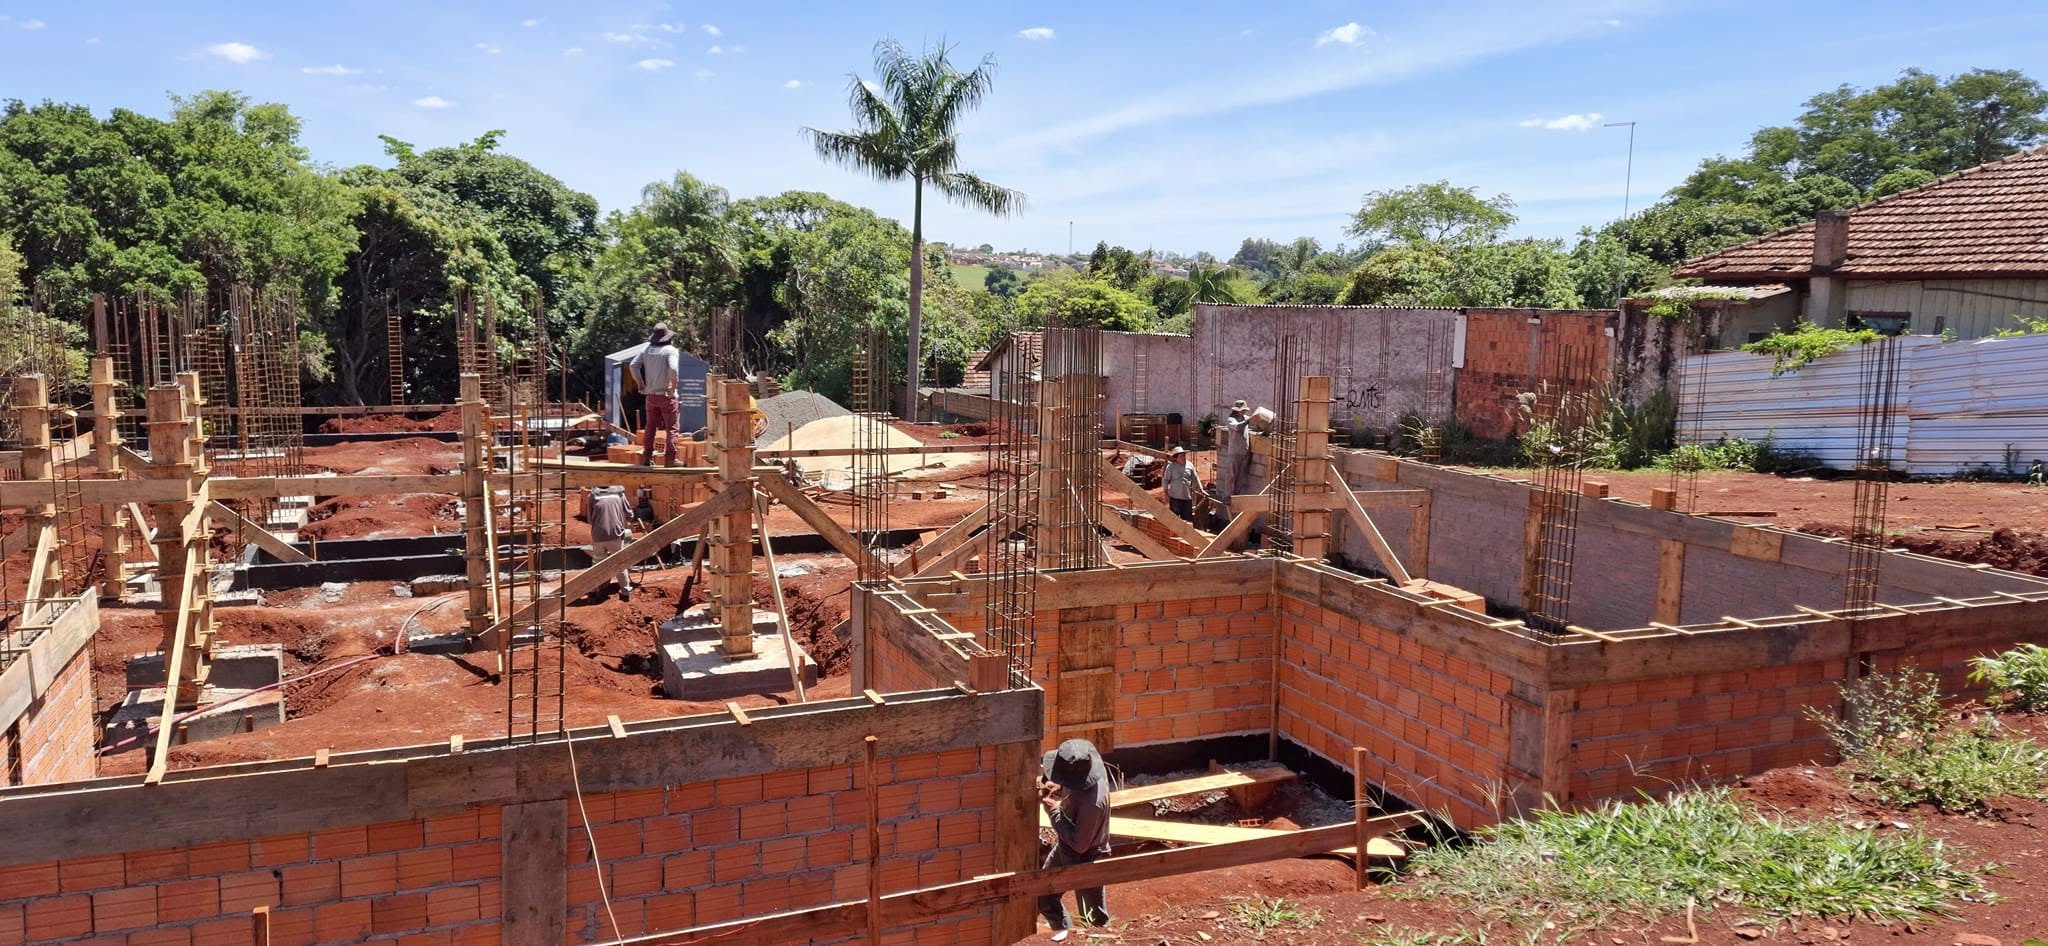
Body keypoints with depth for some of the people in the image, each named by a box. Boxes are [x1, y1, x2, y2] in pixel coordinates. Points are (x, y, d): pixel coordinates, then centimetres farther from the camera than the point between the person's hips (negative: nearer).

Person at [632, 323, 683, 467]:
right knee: (673, 428, 1)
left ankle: (647, 457, 18)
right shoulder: (671, 350, -12)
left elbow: (634, 365, 1)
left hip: (651, 394, 6)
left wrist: (641, 384, 8)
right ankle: (670, 458, -2)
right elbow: (673, 369, -25)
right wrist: (673, 387, -12)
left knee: (650, 427, 15)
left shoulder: (646, 349, 5)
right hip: (666, 394, -6)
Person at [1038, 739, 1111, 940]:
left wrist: (1054, 811, -28)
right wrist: (1056, 788, -17)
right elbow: (1068, 789, 6)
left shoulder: (1093, 803, -41)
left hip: (1085, 860, -8)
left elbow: (1079, 844, -30)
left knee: (1094, 917, 14)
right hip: (1064, 849, 8)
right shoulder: (1082, 771, -19)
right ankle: (1060, 926, 48)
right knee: (1043, 892, 23)